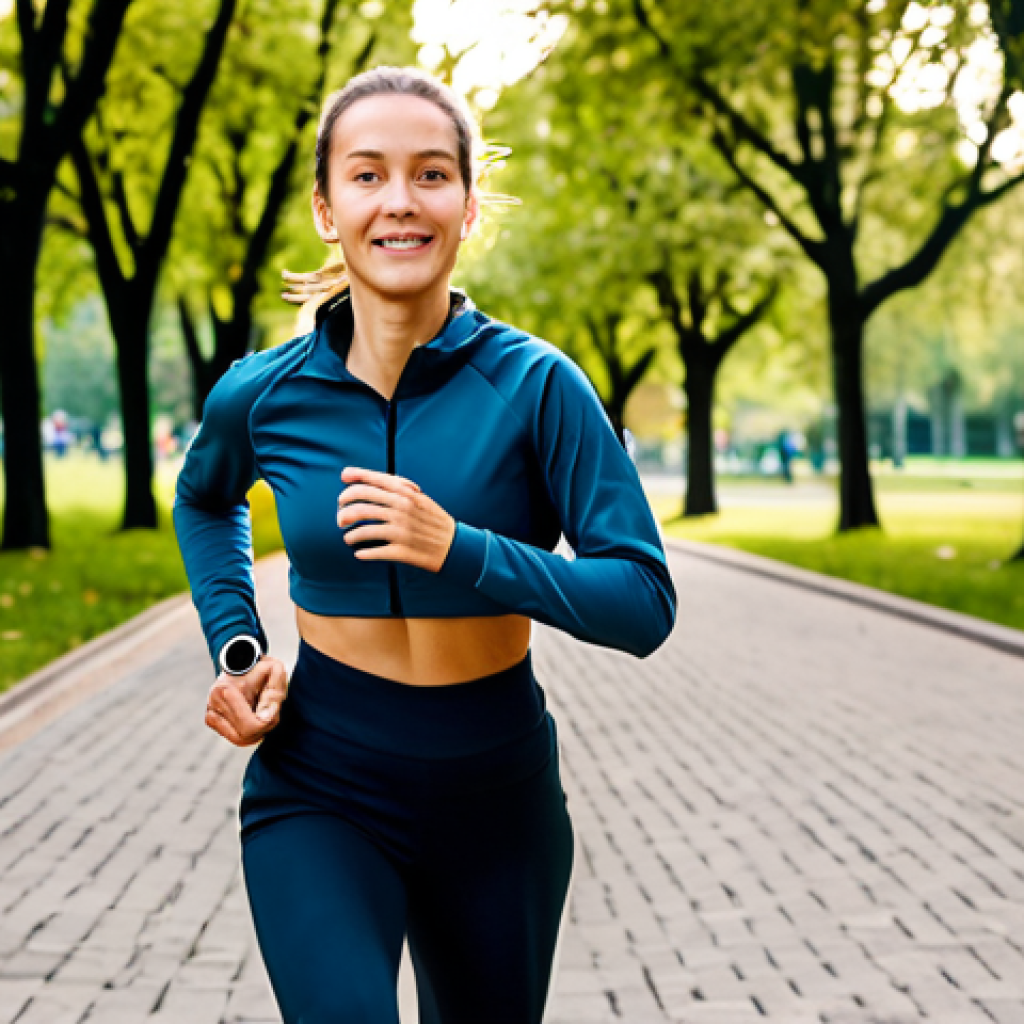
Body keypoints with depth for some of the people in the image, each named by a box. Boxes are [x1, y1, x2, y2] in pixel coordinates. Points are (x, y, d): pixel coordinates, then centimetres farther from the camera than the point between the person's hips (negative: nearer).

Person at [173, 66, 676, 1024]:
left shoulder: (535, 385, -13)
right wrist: (236, 649, 3)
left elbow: (644, 603, -15)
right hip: (320, 791, 0)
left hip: (499, 796, 1)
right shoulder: (262, 395, -6)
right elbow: (205, 500, 18)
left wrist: (460, 550, -27)